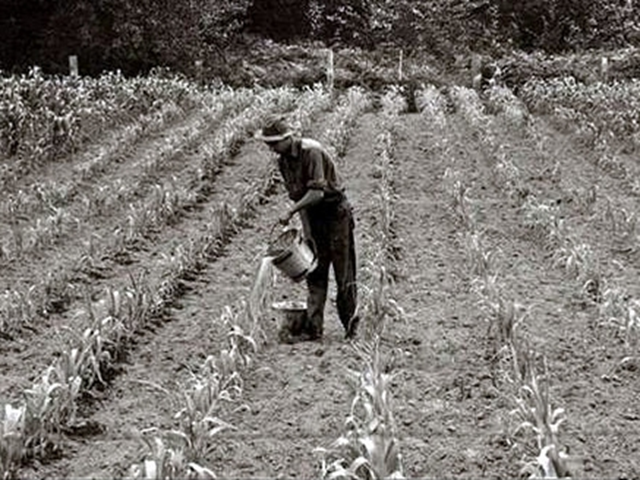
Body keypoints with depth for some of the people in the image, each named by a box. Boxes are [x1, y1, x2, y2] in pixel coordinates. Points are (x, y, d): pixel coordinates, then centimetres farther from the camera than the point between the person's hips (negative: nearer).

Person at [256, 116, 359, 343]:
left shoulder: (311, 152, -20)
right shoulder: (283, 161, 5)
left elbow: (317, 192, -27)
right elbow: (298, 196, 10)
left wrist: (290, 212, -31)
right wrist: (306, 231, 6)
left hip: (336, 213, -7)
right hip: (314, 216, 8)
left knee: (343, 272, -1)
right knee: (315, 274, 4)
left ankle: (351, 326, 10)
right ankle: (313, 328, 5)